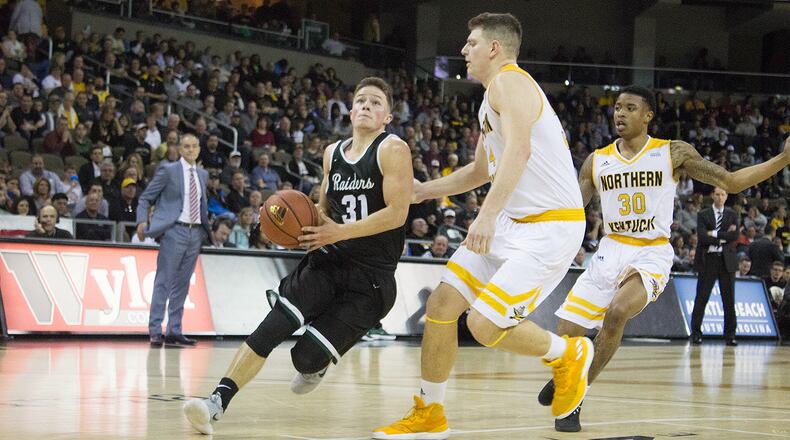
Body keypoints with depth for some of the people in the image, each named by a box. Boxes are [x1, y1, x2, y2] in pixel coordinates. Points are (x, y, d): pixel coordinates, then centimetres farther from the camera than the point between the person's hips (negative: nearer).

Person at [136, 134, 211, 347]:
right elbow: (145, 198, -1)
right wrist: (142, 222, -15)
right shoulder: (168, 170, -1)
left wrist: (207, 225, 16)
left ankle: (174, 331, 12)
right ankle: (155, 331, -5)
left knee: (182, 283, 8)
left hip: (195, 232, 6)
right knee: (163, 282, -6)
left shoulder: (202, 174, 16)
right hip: (174, 230, -6)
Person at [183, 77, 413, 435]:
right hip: (328, 261, 5)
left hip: (371, 278, -5)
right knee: (271, 328, -19)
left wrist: (340, 232, -16)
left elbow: (397, 213, -16)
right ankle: (217, 403, -24)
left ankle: (319, 364, 28)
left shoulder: (392, 149, -7)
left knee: (307, 357, -10)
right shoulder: (332, 153, 12)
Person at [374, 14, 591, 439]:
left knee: (485, 324, -18)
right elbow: (481, 170, 33)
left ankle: (569, 354, 8)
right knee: (441, 304, 4)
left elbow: (519, 150, -29)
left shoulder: (509, 82, -12)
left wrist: (489, 213, -37)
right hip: (515, 222, 10)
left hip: (550, 227, -10)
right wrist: (422, 191, 28)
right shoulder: (492, 99, 20)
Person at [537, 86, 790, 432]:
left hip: (652, 252, -3)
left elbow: (731, 182, -2)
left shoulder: (673, 153, -3)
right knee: (566, 333, -4)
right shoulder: (597, 161, 5)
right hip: (611, 251, 3)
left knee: (617, 311, -32)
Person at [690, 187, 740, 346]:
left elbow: (735, 235, -5)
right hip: (708, 260, -2)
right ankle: (696, 333, 3)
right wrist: (724, 236, -9)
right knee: (701, 298, -2)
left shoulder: (732, 215, 12)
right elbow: (702, 236, -9)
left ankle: (730, 335, 7)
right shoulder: (703, 215, 6)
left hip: (727, 261, 2)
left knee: (729, 300, 2)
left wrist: (714, 234, -9)